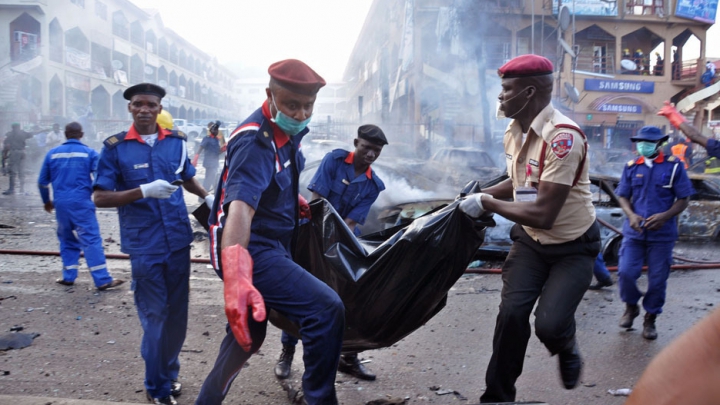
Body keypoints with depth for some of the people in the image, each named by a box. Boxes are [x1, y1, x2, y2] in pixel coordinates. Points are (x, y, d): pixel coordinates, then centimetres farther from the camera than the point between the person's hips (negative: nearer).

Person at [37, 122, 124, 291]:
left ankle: (68, 276, 21)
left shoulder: (53, 153, 9)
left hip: (60, 203, 4)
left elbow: (42, 181, 13)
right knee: (91, 240, -6)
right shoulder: (89, 153, -2)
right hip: (81, 202, -4)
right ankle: (103, 280, -10)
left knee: (67, 240, 18)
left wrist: (47, 201, 27)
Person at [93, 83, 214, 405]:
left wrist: (208, 198, 7)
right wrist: (144, 191, -20)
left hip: (178, 240, 4)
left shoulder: (176, 142, 6)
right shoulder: (115, 147, -4)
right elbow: (100, 198, -7)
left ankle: (169, 372, 35)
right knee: (154, 316, 2)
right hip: (144, 245, -3)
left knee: (177, 312, 14)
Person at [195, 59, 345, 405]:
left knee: (249, 333, 22)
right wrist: (236, 279, -54)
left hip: (273, 244, 10)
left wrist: (293, 201, 35)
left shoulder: (288, 131, 4)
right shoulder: (255, 142, -24)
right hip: (252, 251, -10)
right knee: (326, 308, -24)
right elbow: (240, 209, -41)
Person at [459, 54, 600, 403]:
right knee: (511, 313, -7)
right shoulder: (513, 131, -2)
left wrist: (487, 203, -21)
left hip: (573, 247, -6)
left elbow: (543, 215, -32)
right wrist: (481, 193, 2)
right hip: (530, 240, 6)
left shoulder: (563, 137, -29)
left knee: (549, 325, -17)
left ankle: (567, 351, 22)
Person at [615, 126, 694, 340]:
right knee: (626, 272, -6)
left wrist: (665, 216, -18)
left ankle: (650, 319, 23)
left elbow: (683, 199, 0)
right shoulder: (631, 167, 6)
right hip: (634, 232, 2)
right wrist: (631, 215, -13)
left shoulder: (674, 166, -1)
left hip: (662, 234, -1)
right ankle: (631, 307, 23)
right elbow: (623, 196, 7)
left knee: (657, 279, 4)